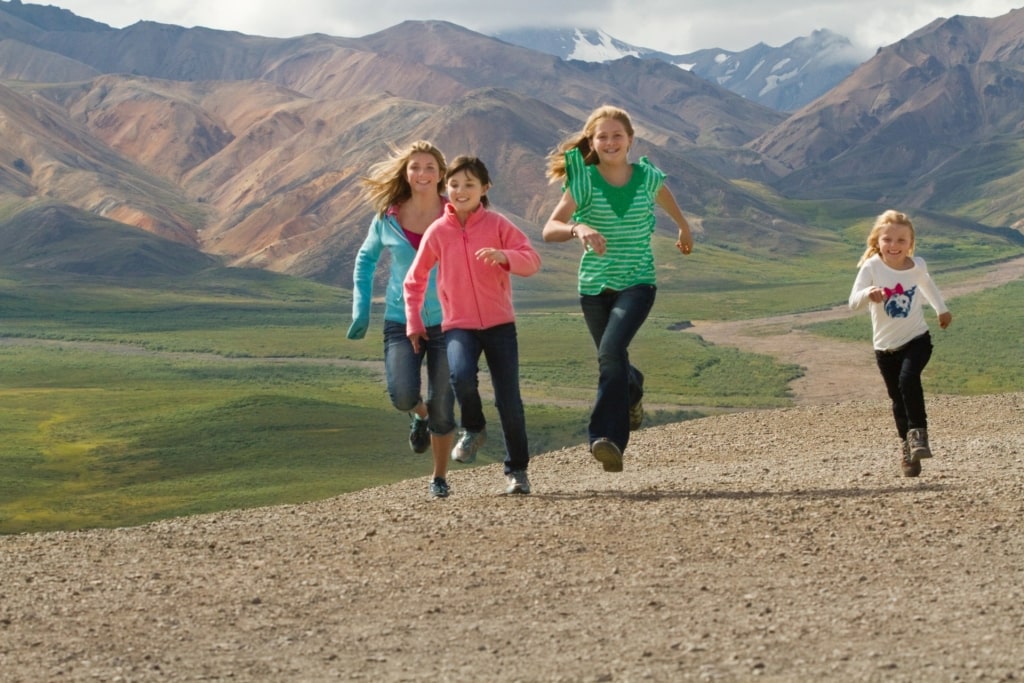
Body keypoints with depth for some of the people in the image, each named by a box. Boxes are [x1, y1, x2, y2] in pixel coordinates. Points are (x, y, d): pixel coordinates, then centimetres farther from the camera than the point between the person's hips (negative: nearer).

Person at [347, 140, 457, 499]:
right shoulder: (387, 218, 1)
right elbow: (365, 259, 17)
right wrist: (361, 308, 8)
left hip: (446, 322, -1)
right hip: (401, 321, 1)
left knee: (442, 406, 0)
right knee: (403, 395, -21)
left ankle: (439, 476, 23)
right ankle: (419, 415, 18)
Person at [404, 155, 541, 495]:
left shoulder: (497, 224, -1)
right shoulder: (437, 231, 2)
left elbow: (532, 261, -8)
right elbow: (415, 280, 13)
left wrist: (504, 256, -28)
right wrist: (413, 323, 8)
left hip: (499, 323, 0)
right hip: (458, 325, 0)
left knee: (509, 399, -2)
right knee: (462, 375, -29)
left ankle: (516, 469, 16)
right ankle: (473, 429, 1)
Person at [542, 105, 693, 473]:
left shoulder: (647, 177, -6)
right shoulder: (583, 181, -10)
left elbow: (665, 198, 20)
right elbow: (549, 229, -22)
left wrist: (685, 229, 37)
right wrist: (577, 228, -42)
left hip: (637, 282, -1)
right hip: (594, 286, 1)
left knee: (611, 351, -25)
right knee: (613, 362, 16)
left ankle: (609, 438, -23)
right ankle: (633, 390, 52)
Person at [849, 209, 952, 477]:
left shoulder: (917, 265, -6)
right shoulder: (872, 267, -14)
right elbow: (853, 302, -24)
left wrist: (942, 309, 31)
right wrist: (868, 294, -45)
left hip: (917, 339, 0)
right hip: (885, 345, 0)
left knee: (908, 379, -27)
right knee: (898, 398, 9)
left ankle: (918, 432, -18)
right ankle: (908, 445, 26)